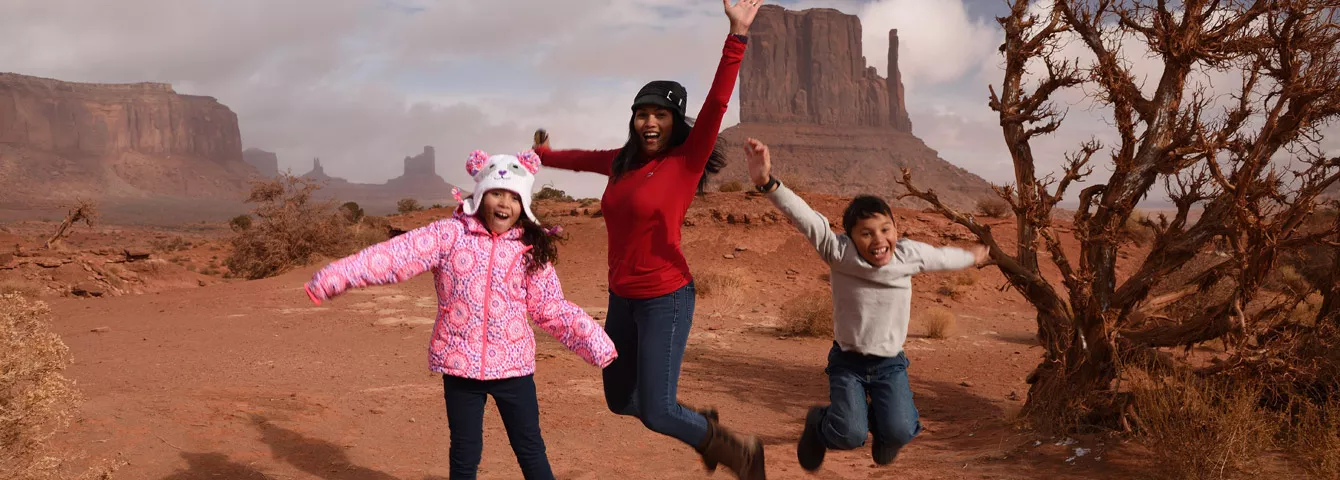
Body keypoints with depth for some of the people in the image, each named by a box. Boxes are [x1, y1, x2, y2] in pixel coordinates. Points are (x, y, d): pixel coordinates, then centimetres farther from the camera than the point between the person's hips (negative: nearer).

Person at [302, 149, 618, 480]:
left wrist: (595, 342, -4)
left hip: (513, 366, 1)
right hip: (460, 365, -1)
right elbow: (397, 255, -14)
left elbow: (551, 308, 4)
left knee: (530, 449, 10)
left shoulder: (531, 250, 0)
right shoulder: (450, 235, -5)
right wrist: (337, 275, -23)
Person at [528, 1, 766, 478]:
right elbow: (585, 159, 27)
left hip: (665, 299, -7)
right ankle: (702, 426, 40)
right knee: (621, 400, 17)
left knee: (656, 412, -6)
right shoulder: (624, 163, 6)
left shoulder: (685, 162, -11)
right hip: (622, 298, 7)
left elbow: (716, 104, -24)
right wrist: (544, 156, 44)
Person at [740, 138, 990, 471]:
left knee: (899, 432, -18)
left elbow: (942, 257, 13)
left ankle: (880, 418, 20)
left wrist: (972, 257, 34)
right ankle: (819, 422, 18)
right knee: (850, 436, -18)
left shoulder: (909, 255, -10)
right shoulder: (839, 253, -21)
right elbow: (805, 218, -38)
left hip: (891, 362, 2)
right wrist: (767, 183, -55)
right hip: (847, 361, -2)